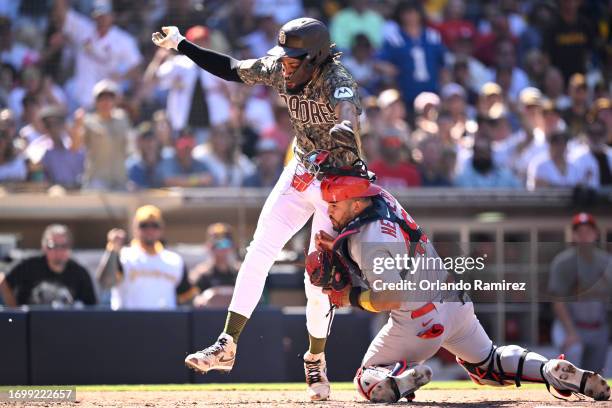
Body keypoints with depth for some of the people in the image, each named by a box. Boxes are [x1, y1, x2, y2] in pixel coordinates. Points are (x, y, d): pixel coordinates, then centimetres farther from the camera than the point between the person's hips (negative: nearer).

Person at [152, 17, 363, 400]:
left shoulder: (337, 82, -31)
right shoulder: (280, 67, -11)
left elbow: (348, 113, -54)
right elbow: (234, 69, 7)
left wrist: (345, 132, -77)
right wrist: (180, 44, 6)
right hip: (300, 173, 6)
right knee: (258, 254, -2)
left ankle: (315, 361, 16)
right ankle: (227, 346, 3)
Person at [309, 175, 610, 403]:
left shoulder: (367, 241, -22)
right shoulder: (380, 198, 3)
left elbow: (390, 297, -28)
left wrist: (351, 297, -15)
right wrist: (336, 249, 5)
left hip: (420, 320, -8)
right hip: (455, 302, 9)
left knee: (368, 381, 6)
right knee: (487, 364, 27)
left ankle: (403, 379, -27)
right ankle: (553, 371, 2)